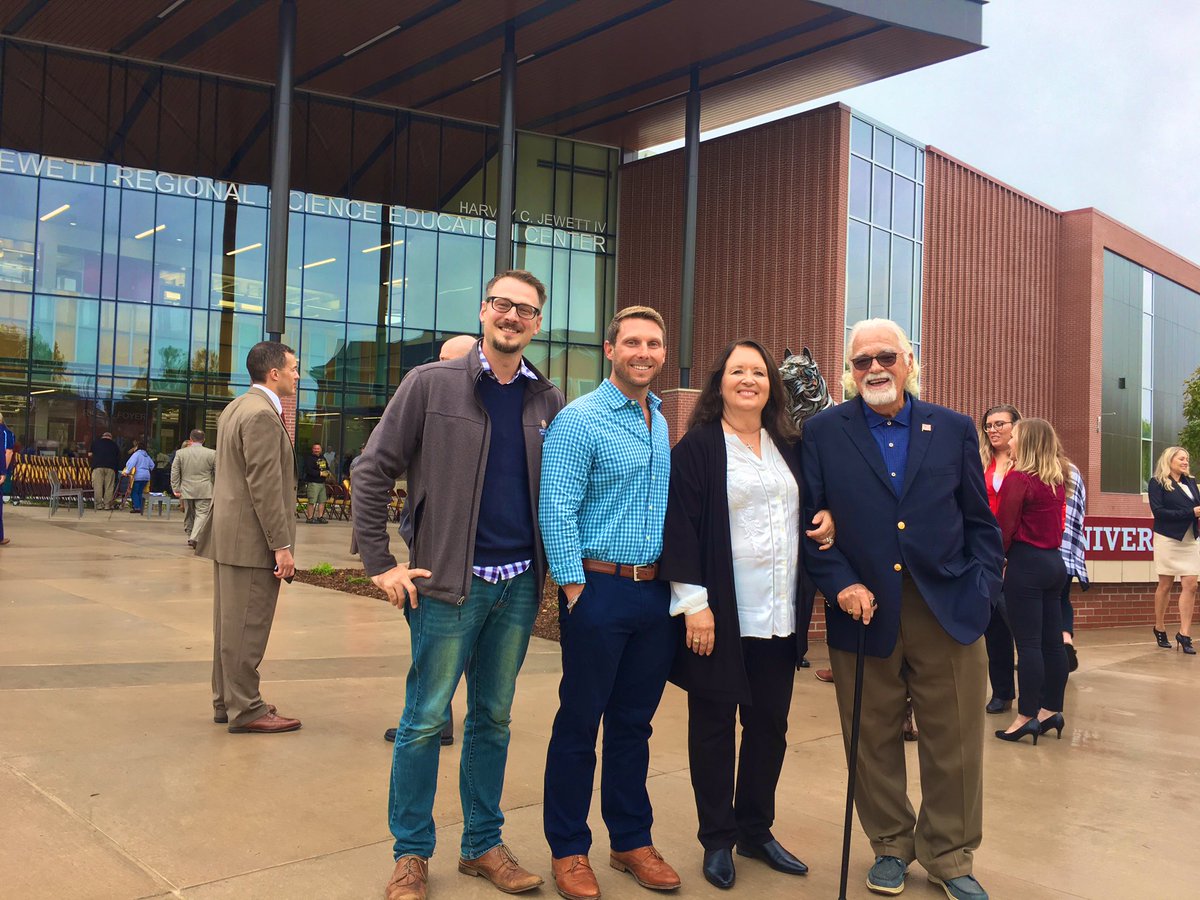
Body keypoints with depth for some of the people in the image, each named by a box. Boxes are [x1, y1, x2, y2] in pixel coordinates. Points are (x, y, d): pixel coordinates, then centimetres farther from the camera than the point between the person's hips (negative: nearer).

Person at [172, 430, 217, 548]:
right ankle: (194, 537, -18)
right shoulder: (212, 454, -2)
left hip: (186, 490, 2)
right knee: (202, 514, -3)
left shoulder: (180, 453, 2)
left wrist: (175, 489, 5)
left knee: (189, 515, 15)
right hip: (204, 491, -2)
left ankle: (190, 537, 24)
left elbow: (174, 472, 1)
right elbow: (217, 474, 2)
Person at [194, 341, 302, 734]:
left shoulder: (235, 409, 16)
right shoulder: (262, 414, -17)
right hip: (252, 539, -10)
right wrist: (281, 546, -19)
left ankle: (227, 701, 26)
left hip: (230, 535, 10)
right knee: (246, 627, -3)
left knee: (231, 624, 16)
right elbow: (265, 486, -21)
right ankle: (245, 710, 5)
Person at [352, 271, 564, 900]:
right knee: (426, 720, 3)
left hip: (520, 583, 4)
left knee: (492, 719, 14)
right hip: (449, 583, -3)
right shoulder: (431, 385, -4)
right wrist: (380, 564, -7)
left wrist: (559, 564, 5)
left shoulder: (548, 401, 6)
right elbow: (371, 471, -4)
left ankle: (483, 845, 27)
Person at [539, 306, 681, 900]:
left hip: (656, 593, 6)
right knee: (579, 723, 4)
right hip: (600, 587, -6)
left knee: (634, 722, 15)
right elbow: (556, 511, -14)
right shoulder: (579, 420, -9)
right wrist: (575, 590, -16)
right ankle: (568, 850, 18)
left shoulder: (663, 424, 13)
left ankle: (631, 841, 28)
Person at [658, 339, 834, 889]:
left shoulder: (790, 448, 13)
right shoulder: (698, 447, -4)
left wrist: (827, 523, 1)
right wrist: (693, 602, -16)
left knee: (770, 723, 12)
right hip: (721, 614, -5)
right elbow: (680, 525, -10)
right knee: (714, 724, 6)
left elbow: (814, 507, 25)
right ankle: (717, 840, 20)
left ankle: (756, 830, 29)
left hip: (781, 615, 5)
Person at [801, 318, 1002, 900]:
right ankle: (890, 846, 31)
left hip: (948, 611, 1)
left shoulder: (954, 429, 7)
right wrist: (840, 584, -11)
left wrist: (981, 588, -1)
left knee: (955, 743, 8)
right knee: (874, 743, 10)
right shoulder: (823, 432, 3)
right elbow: (810, 520, 0)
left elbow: (980, 521, 9)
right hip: (863, 609, -1)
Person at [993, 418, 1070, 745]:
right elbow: (1057, 522, 15)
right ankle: (1051, 709, 19)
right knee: (1052, 641, 11)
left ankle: (1026, 717, -1)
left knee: (1028, 643, -5)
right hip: (1054, 561, 8)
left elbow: (1005, 527, -11)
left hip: (1026, 563, -8)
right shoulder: (1057, 479, 10)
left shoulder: (1018, 478, -13)